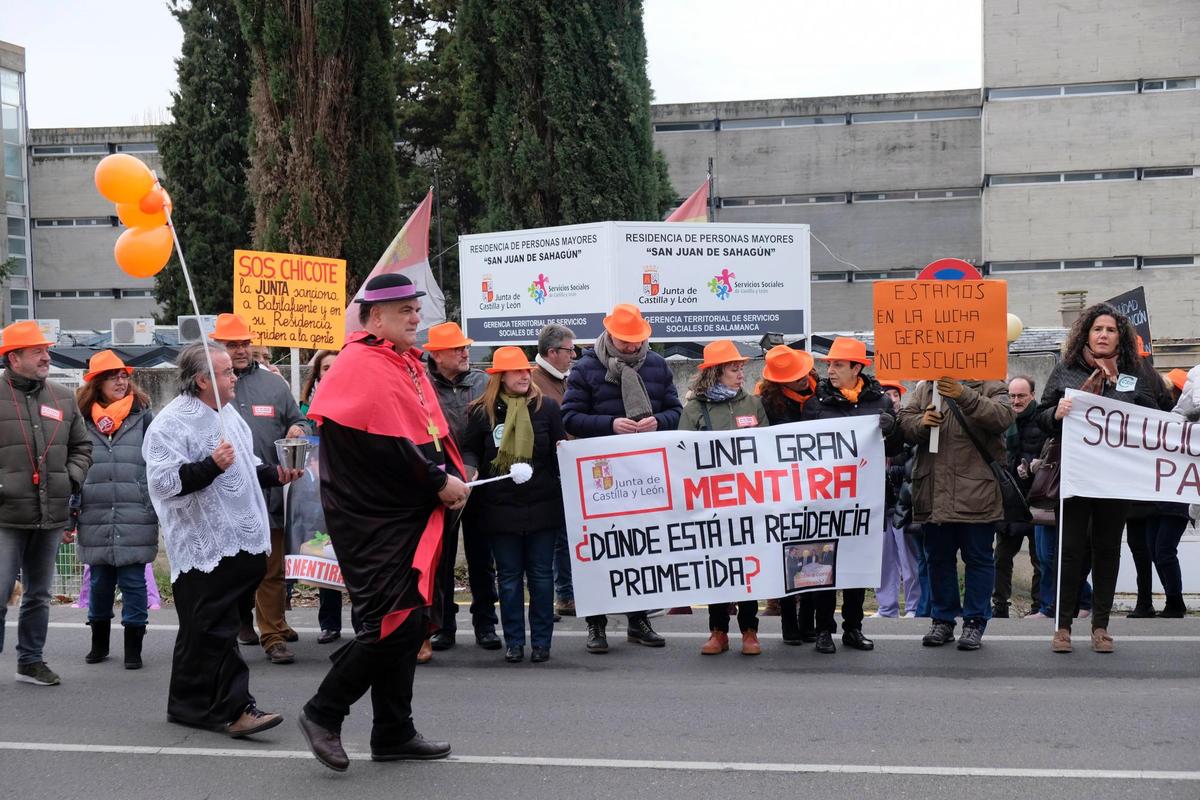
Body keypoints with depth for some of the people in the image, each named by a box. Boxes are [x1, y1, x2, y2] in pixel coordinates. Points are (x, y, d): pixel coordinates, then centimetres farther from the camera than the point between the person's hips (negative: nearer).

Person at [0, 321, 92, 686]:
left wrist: (72, 479, 4)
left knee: (39, 594, 15)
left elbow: (82, 446, 19)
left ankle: (31, 661, 27)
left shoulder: (63, 398, 10)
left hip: (50, 516, 5)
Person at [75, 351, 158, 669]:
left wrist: (160, 508, -1)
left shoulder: (144, 417, 1)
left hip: (135, 519, -2)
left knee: (133, 581, 1)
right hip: (95, 520, 2)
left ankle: (133, 646, 11)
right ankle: (99, 642, 29)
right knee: (99, 581, 13)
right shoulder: (83, 421, 6)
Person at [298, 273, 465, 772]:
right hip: (373, 521, -10)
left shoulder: (407, 363, 16)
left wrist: (453, 477, 3)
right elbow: (387, 445, -21)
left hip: (409, 516, 10)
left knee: (407, 620, 12)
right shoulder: (361, 366, -14)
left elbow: (433, 431, 19)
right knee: (396, 621, -13)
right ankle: (323, 713, 3)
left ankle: (394, 734, 21)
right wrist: (438, 484, -15)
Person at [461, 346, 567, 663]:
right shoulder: (483, 411, 2)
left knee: (541, 575, 6)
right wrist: (468, 472, -10)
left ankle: (541, 641, 14)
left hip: (542, 505, 0)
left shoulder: (546, 406, 2)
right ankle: (513, 642, 15)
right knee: (509, 577, 7)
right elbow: (471, 450, 9)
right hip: (501, 507, 0)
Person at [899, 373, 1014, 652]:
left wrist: (964, 396, -30)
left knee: (978, 557, 4)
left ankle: (975, 622, 13)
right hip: (935, 492, 4)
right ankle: (943, 620, 22)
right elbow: (905, 421, 8)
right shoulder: (924, 388, 13)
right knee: (939, 557, 12)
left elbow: (1003, 416, -18)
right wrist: (922, 423, -15)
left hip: (975, 492, -4)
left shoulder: (991, 387, 1)